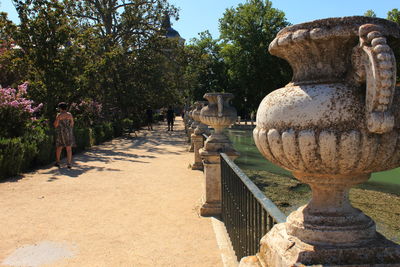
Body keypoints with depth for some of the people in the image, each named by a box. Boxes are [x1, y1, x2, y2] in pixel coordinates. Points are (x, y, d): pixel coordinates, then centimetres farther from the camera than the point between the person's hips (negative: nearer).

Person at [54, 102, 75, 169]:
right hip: (68, 132, 1)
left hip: (60, 132, -1)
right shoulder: (70, 115, 1)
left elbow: (56, 124, -8)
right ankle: (69, 164, -2)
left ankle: (57, 162, 21)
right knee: (69, 148, 2)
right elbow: (72, 124, 3)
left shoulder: (59, 115, -7)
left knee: (59, 147, 15)